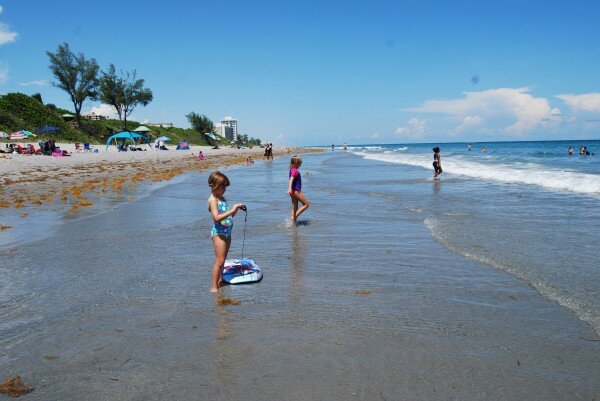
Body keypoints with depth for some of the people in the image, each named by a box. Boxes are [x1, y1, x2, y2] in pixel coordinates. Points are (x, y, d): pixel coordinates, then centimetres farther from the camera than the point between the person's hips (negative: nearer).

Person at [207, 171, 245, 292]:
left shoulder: (221, 198, 13)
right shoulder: (213, 200, -13)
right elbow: (217, 217, -27)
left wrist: (236, 209, 2)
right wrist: (232, 210, -28)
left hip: (227, 232, 9)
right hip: (219, 232, -9)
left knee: (223, 259, 18)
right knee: (219, 260, -9)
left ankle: (220, 280, 31)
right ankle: (214, 288, -4)